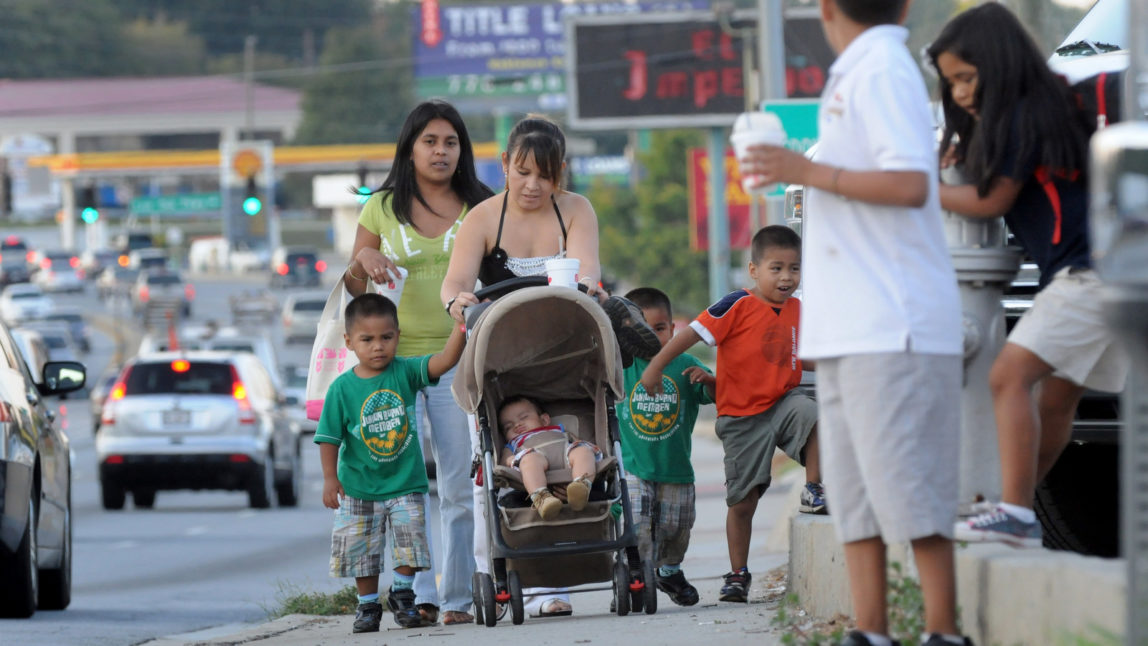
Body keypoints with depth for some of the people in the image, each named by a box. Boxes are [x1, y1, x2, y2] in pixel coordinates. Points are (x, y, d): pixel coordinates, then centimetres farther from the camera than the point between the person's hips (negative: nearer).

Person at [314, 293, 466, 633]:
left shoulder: (405, 372, -6)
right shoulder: (342, 388, -10)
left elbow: (443, 362, -18)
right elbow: (330, 437, -7)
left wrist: (459, 331, -33)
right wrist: (330, 479, -11)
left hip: (405, 481, 1)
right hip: (359, 486, -1)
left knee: (409, 536, -5)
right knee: (360, 547, 4)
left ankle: (401, 594, 17)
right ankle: (368, 605, 22)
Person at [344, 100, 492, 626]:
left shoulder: (479, 208, 7)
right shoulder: (383, 207, 9)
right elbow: (354, 287, 15)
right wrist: (363, 259, -7)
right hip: (397, 359, 0)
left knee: (459, 486, -2)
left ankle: (457, 597, 3)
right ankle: (417, 593, -5)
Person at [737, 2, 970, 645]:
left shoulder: (883, 72, -12)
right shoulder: (855, 77, 17)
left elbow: (910, 184, -21)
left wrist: (810, 172, -19)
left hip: (893, 328, -10)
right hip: (849, 326, 10)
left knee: (905, 485, -9)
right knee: (854, 488, 7)